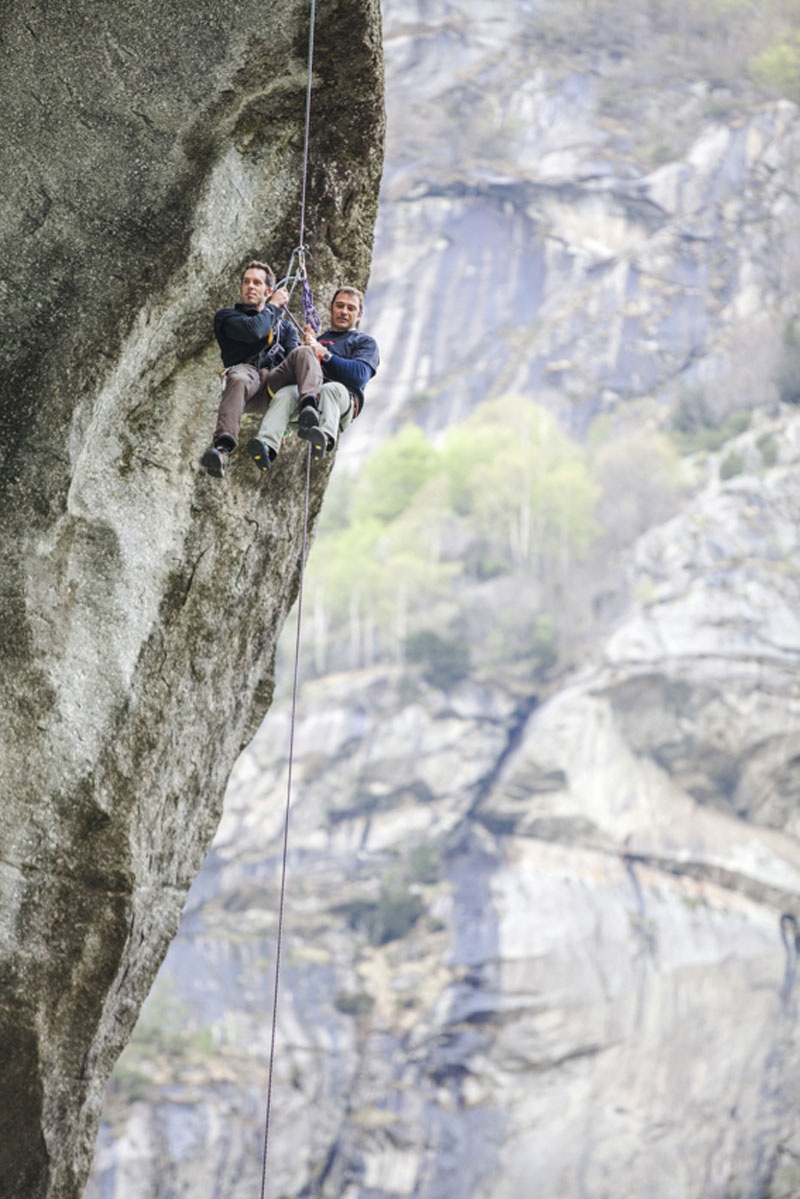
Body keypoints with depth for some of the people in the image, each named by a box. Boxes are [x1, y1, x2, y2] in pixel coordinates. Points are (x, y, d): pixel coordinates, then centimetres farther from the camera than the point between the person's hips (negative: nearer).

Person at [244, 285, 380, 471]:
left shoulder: (364, 342, 25)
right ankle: (267, 446, -61)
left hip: (346, 397, -3)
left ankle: (325, 438, -72)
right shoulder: (319, 338, 39)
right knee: (284, 394, -33)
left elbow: (359, 376, 3)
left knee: (332, 389, -41)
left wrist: (323, 354, -3)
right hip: (307, 392, 3)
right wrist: (307, 349, 10)